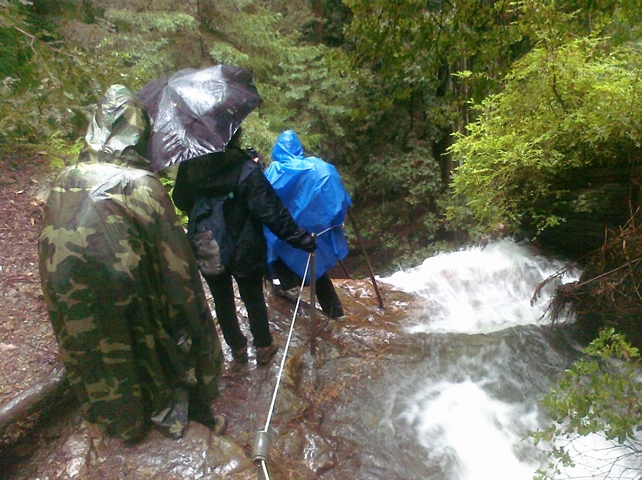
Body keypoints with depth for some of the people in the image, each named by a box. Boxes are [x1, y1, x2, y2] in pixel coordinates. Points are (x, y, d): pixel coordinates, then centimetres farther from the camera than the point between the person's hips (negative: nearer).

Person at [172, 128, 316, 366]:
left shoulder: (189, 166, -8)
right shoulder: (246, 170, -23)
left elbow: (180, 202, 8)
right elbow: (272, 213, -24)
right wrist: (303, 239, -17)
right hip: (243, 252, -3)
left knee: (222, 301, 21)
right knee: (254, 299, 17)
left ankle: (237, 348, 38)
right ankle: (264, 347, 34)